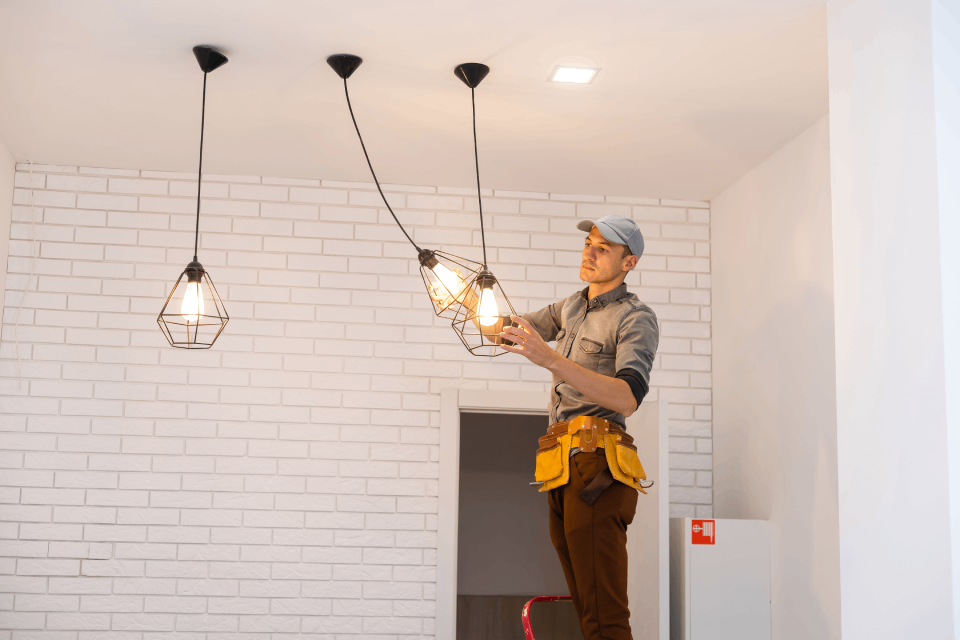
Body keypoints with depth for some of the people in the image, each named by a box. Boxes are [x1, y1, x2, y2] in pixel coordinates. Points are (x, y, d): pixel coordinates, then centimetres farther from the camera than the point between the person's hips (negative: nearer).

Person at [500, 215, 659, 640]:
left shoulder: (636, 318, -2)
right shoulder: (573, 307, 23)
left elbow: (627, 398, -19)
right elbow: (506, 331, 32)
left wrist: (551, 359, -30)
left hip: (595, 465, -8)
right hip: (562, 471, 8)